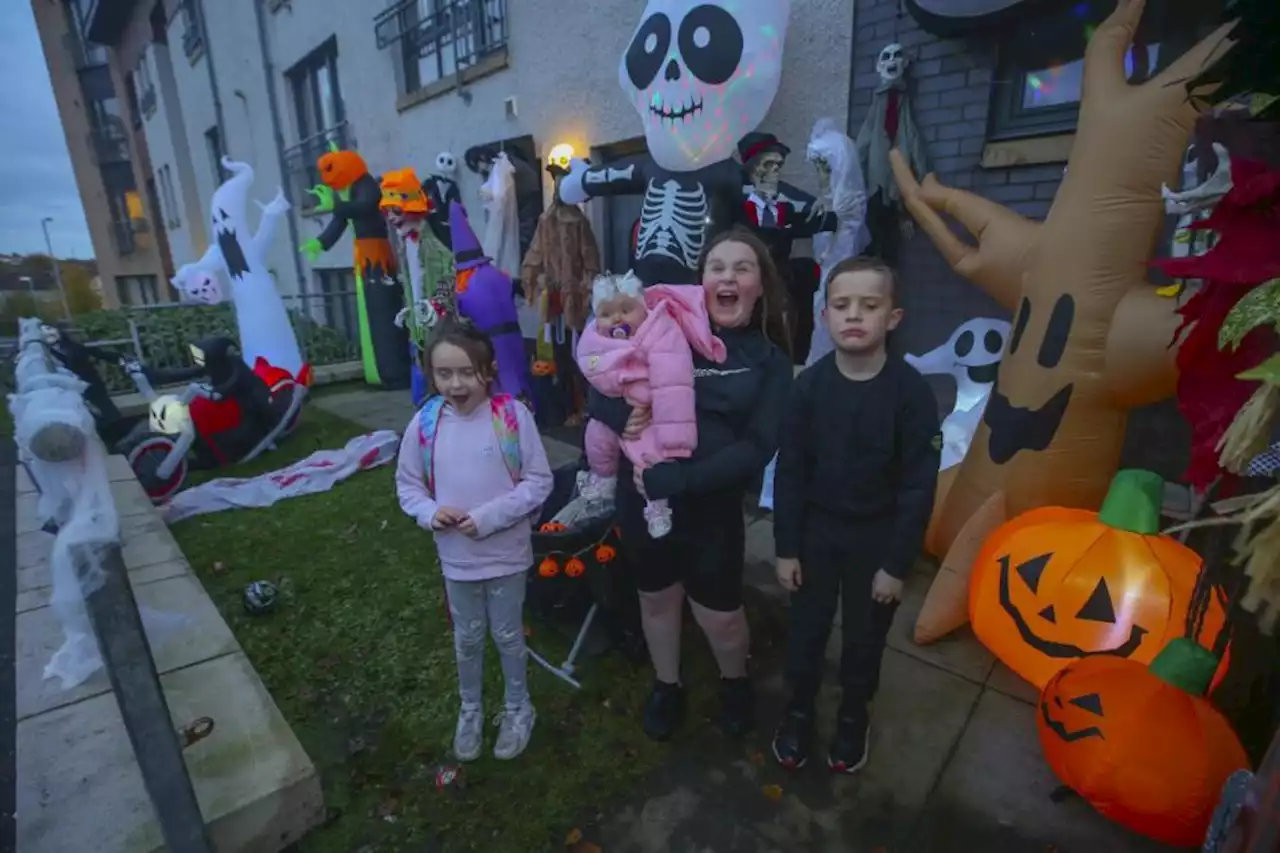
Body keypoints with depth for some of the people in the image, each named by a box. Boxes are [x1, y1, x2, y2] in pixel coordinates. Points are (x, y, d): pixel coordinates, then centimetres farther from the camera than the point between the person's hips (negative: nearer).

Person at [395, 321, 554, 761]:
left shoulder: (512, 415, -18)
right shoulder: (424, 423, -10)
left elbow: (539, 482, -13)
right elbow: (407, 484, 3)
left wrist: (489, 515, -21)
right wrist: (430, 512, -16)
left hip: (506, 554, -2)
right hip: (456, 557, 2)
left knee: (508, 635, 18)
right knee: (467, 638, 22)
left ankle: (518, 709, 44)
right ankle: (470, 710, 48)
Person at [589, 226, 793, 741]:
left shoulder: (770, 362, -3)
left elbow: (756, 448, -14)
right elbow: (601, 397, -2)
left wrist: (677, 479, -24)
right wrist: (624, 414, -26)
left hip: (712, 509, -1)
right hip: (641, 499, 2)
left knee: (720, 616, 12)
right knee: (657, 599, 21)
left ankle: (734, 681, 48)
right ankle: (666, 685, 50)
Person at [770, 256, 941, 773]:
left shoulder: (912, 392, -15)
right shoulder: (809, 386, -11)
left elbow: (918, 487, -10)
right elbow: (790, 473, -6)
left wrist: (897, 564, -8)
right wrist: (786, 547, -4)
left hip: (876, 536, -1)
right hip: (816, 529, 1)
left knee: (865, 637, 18)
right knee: (806, 627, 15)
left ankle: (853, 716, 44)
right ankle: (800, 709, 41)